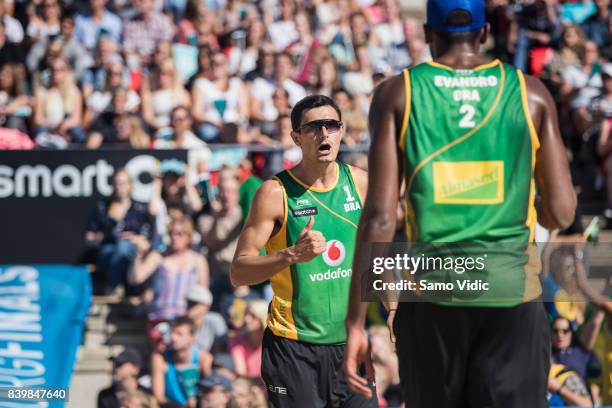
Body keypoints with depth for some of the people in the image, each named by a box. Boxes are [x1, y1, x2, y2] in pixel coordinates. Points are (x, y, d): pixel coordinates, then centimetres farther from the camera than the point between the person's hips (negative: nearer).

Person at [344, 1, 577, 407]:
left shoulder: (398, 94, 2)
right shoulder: (531, 93, 5)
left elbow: (380, 218, -5)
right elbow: (561, 214, 5)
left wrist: (356, 321, -3)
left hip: (430, 294, 0)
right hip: (512, 292, 0)